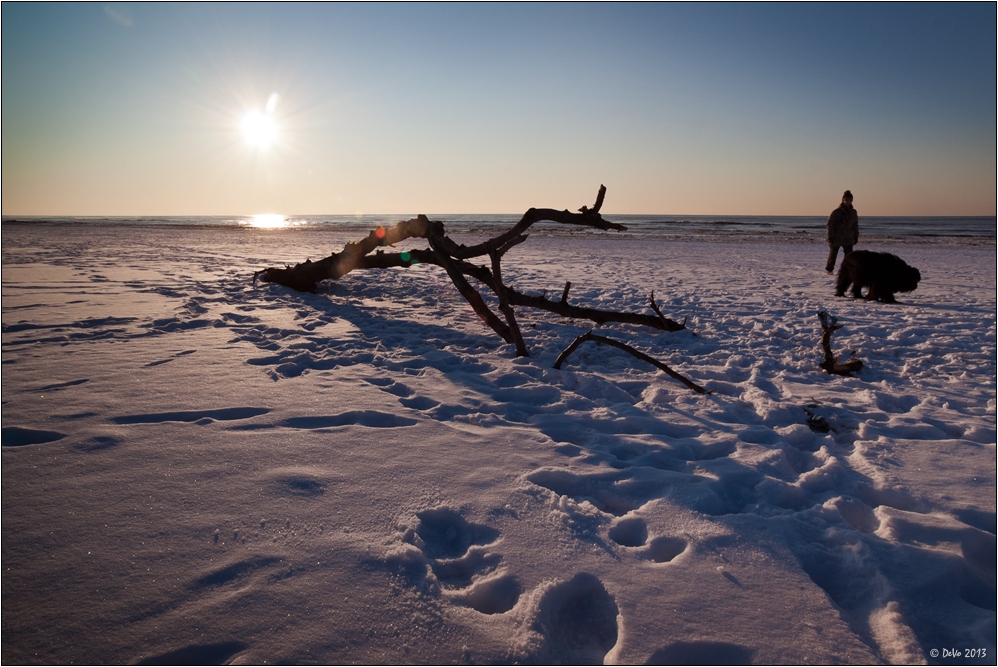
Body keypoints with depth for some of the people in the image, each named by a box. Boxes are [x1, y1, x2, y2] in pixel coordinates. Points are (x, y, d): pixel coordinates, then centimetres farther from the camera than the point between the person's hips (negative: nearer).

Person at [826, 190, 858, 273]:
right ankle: (829, 269, 19)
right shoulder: (836, 212, -11)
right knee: (833, 254, 6)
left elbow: (855, 226, 15)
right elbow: (830, 225, -11)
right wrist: (830, 237, -14)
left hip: (848, 238, 4)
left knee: (849, 255, -2)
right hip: (836, 238, -4)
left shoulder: (853, 212, 5)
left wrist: (856, 237, 12)